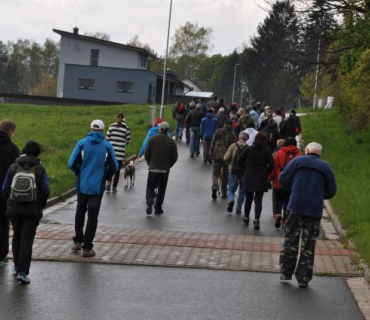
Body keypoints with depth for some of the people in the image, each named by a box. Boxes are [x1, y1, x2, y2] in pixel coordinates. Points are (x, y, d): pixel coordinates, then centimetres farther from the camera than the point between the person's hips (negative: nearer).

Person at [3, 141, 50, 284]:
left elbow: (5, 188, 0)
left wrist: (9, 202, 16)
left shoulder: (13, 167, -1)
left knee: (17, 237, 19)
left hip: (14, 209, 2)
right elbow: (46, 190, -8)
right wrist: (41, 204, 9)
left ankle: (17, 267, 30)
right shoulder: (40, 169, -6)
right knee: (27, 239, -1)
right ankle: (23, 271, -10)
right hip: (33, 210, -2)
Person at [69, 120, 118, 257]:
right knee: (92, 215, 4)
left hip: (82, 184, 1)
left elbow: (72, 163, -8)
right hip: (97, 186, -1)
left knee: (80, 211, 21)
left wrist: (78, 174, 11)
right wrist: (106, 177, 14)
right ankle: (87, 247, 4)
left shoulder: (82, 143, -5)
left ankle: (78, 241, 23)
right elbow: (114, 166, -3)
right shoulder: (107, 146, -5)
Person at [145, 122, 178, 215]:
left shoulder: (153, 139, -3)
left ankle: (149, 200, -22)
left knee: (150, 187, 6)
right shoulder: (172, 142, 1)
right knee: (161, 189, 11)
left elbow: (146, 153, -2)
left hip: (153, 168, -1)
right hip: (165, 170, 1)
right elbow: (174, 157, 0)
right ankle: (158, 208, 12)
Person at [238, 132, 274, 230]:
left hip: (249, 177, 2)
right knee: (258, 200, 0)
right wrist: (266, 173, 7)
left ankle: (246, 218, 28)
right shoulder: (267, 150, -5)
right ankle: (256, 220, -12)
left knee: (248, 199, 17)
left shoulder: (248, 149, 0)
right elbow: (271, 165, -9)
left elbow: (239, 161, -2)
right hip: (261, 178, -2)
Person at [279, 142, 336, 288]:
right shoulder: (326, 167, 7)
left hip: (296, 206, -1)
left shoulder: (297, 161, 4)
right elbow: (331, 191, 6)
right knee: (308, 245, 5)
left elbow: (283, 179, 2)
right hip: (315, 210, 1)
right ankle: (303, 278, 6)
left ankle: (286, 272, 11)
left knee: (290, 240, 10)